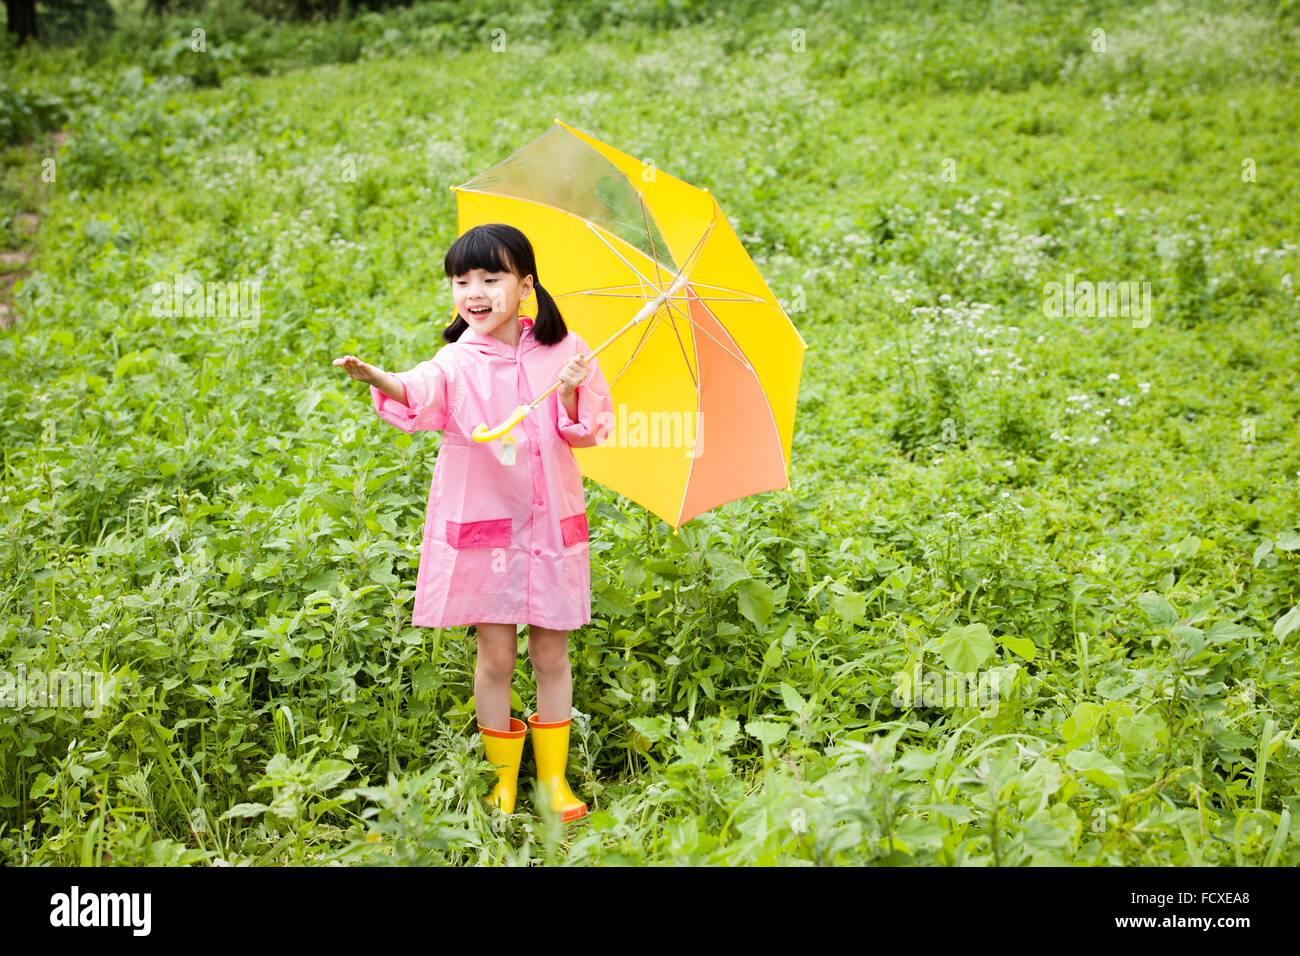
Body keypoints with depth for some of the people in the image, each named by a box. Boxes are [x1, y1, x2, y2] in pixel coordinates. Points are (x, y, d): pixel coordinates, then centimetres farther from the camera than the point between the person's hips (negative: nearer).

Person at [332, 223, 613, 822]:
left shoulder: (561, 351, 2)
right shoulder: (458, 362, -5)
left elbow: (588, 432, 4)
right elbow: (418, 393, -26)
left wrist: (570, 392, -16)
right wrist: (378, 379, -47)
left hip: (550, 524, 1)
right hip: (481, 524, -1)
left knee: (551, 652, 8)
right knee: (495, 655, 3)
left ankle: (553, 775, 23)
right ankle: (504, 778, 20)